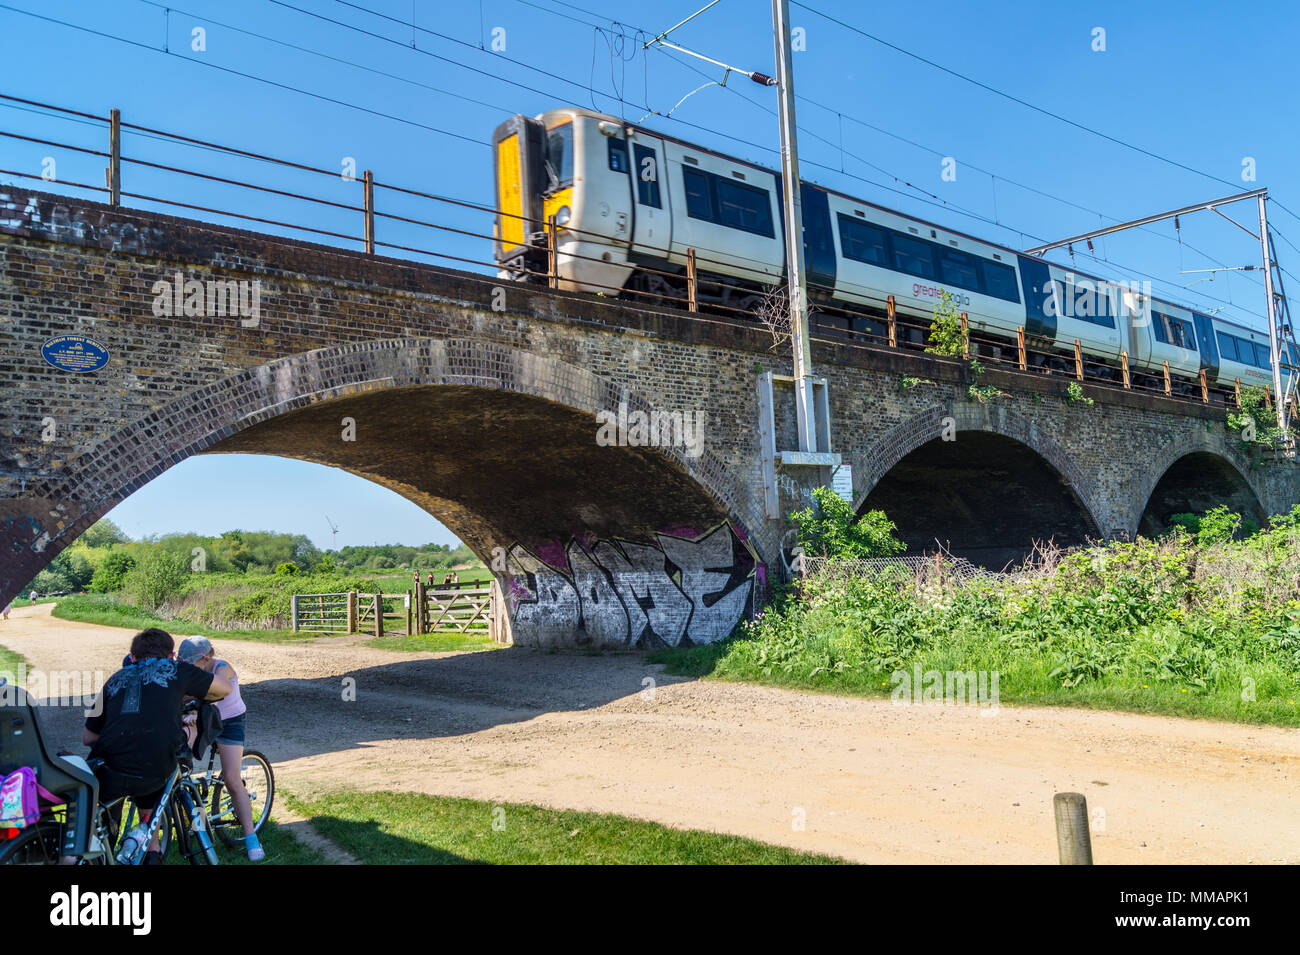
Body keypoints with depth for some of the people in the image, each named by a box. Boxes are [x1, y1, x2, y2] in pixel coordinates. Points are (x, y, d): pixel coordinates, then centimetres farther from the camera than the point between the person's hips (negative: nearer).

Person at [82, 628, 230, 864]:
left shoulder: (116, 678, 20)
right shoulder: (175, 669, 13)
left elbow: (87, 737, 21)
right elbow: (225, 688, 24)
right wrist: (186, 697, 40)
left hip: (109, 779, 1)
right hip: (156, 775, -1)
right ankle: (151, 852, 34)